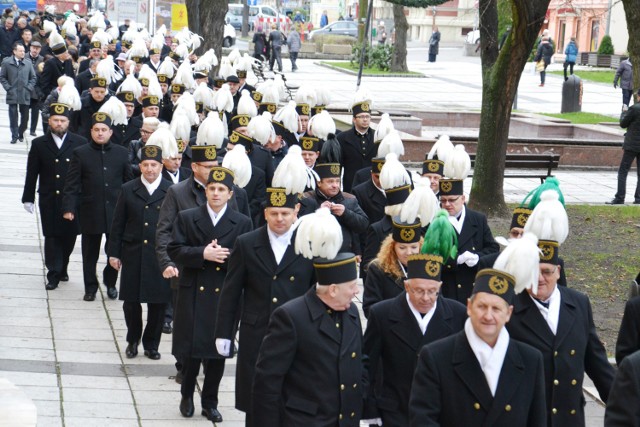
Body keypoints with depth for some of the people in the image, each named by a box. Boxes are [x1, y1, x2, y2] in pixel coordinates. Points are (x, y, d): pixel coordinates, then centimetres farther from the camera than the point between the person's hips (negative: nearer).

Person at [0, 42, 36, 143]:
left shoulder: (28, 63, 5)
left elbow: (33, 77, 11)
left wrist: (29, 88, -1)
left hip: (25, 95, 2)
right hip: (12, 95, -2)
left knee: (25, 116, 5)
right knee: (13, 116, -1)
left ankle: (21, 134, 24)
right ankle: (14, 136, 5)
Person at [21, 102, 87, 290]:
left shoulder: (80, 143, 1)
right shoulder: (39, 144, 3)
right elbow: (32, 174, 4)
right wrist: (28, 198, 1)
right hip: (49, 200, 0)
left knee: (69, 236, 7)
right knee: (52, 237, 0)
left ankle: (62, 268, 28)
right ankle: (54, 275, 5)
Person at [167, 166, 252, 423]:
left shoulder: (242, 223, 4)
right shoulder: (187, 218, 4)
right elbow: (174, 250, -4)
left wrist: (226, 256, -18)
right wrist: (203, 254, -18)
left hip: (225, 296, 1)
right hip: (193, 294, 0)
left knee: (217, 351, 6)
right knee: (191, 347, 3)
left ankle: (210, 402, 19)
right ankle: (187, 395, 24)